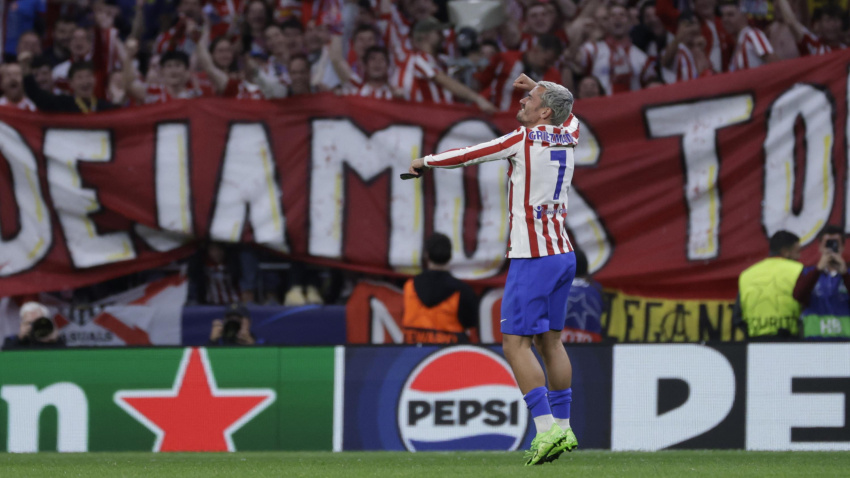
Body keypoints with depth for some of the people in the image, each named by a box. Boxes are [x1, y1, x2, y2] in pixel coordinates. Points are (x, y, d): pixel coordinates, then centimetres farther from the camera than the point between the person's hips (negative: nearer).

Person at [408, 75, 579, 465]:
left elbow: (467, 155, -6)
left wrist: (425, 161, 10)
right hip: (563, 253, 8)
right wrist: (536, 86, 41)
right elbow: (570, 116, 34)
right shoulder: (566, 139, 8)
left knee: (515, 343, -8)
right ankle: (563, 428, 16)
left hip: (532, 257, -8)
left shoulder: (525, 140, -12)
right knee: (550, 341, 14)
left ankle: (546, 429, -16)